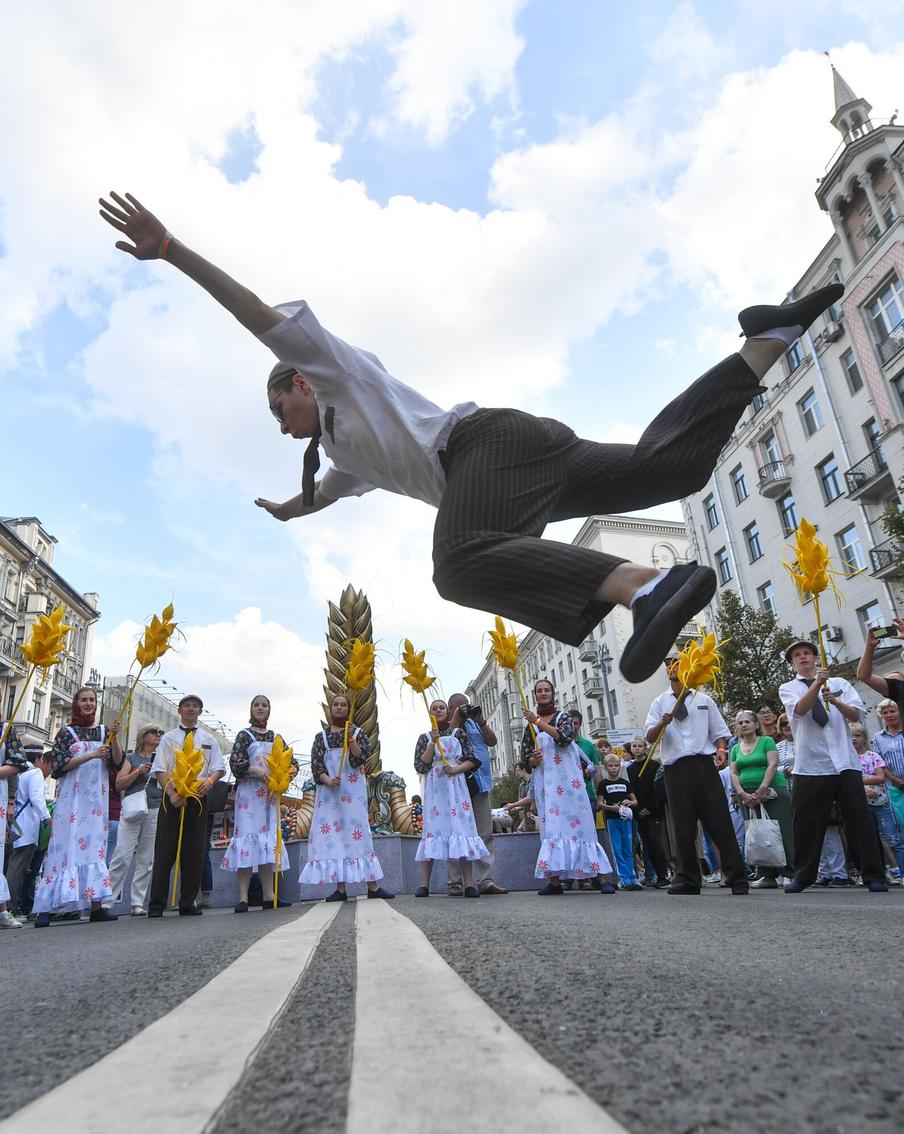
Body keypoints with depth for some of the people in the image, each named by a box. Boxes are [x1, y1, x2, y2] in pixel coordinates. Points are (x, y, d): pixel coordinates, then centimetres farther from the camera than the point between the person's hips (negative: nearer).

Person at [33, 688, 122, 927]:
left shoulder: (104, 731, 12)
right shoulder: (66, 732, 4)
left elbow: (118, 762, 4)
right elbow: (60, 765, -6)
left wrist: (114, 738, -12)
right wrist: (91, 755, -17)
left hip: (96, 799, 3)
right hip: (71, 798, -3)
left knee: (94, 847, 2)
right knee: (66, 846, -8)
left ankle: (96, 905, 2)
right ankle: (45, 909, -4)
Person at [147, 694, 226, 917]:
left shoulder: (209, 740, 14)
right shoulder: (168, 738, 9)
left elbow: (219, 768, 10)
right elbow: (160, 770, 0)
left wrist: (210, 780, -13)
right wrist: (172, 794, -14)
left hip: (198, 798, 2)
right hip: (172, 797, -2)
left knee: (194, 852, 3)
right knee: (165, 851, -2)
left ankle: (188, 903, 11)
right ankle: (156, 905, 5)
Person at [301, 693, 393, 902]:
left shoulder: (357, 733, 10)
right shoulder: (321, 737, 11)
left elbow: (361, 758, -5)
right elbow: (316, 765, 2)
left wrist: (351, 739, -17)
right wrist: (328, 780, -15)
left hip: (353, 791, -1)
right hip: (329, 790, 1)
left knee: (357, 831, -6)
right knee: (332, 835, -4)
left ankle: (373, 886, -5)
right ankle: (340, 888, 1)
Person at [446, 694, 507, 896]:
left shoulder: (474, 723, 18)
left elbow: (492, 741, 11)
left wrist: (481, 722, 0)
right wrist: (456, 720, -10)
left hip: (482, 782, 5)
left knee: (485, 833, 4)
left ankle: (485, 880, 7)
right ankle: (455, 882, 2)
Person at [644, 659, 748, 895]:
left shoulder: (704, 700, 15)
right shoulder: (660, 703, 10)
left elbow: (719, 731, 18)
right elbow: (650, 737, 0)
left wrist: (721, 750, -4)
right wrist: (663, 723, -21)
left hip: (703, 764, 0)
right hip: (675, 768, 0)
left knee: (719, 821, -1)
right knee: (682, 826, 3)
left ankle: (737, 878, 8)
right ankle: (687, 879, 14)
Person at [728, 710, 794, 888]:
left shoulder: (767, 741, 4)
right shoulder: (735, 748, 16)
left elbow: (772, 765, -7)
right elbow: (734, 773, 9)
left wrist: (762, 790, -16)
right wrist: (743, 794, -6)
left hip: (773, 790, -4)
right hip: (748, 796, 4)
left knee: (783, 831, -10)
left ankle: (792, 872, -9)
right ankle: (767, 876, 5)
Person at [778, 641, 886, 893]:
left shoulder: (839, 683, 14)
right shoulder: (788, 688, 8)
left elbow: (857, 714, 2)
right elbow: (799, 709, -13)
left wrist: (836, 701, -17)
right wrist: (817, 682, -25)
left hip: (845, 763, 1)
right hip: (810, 766, -1)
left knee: (859, 819, 1)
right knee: (807, 823, 3)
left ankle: (874, 876, 15)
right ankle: (803, 876, 15)